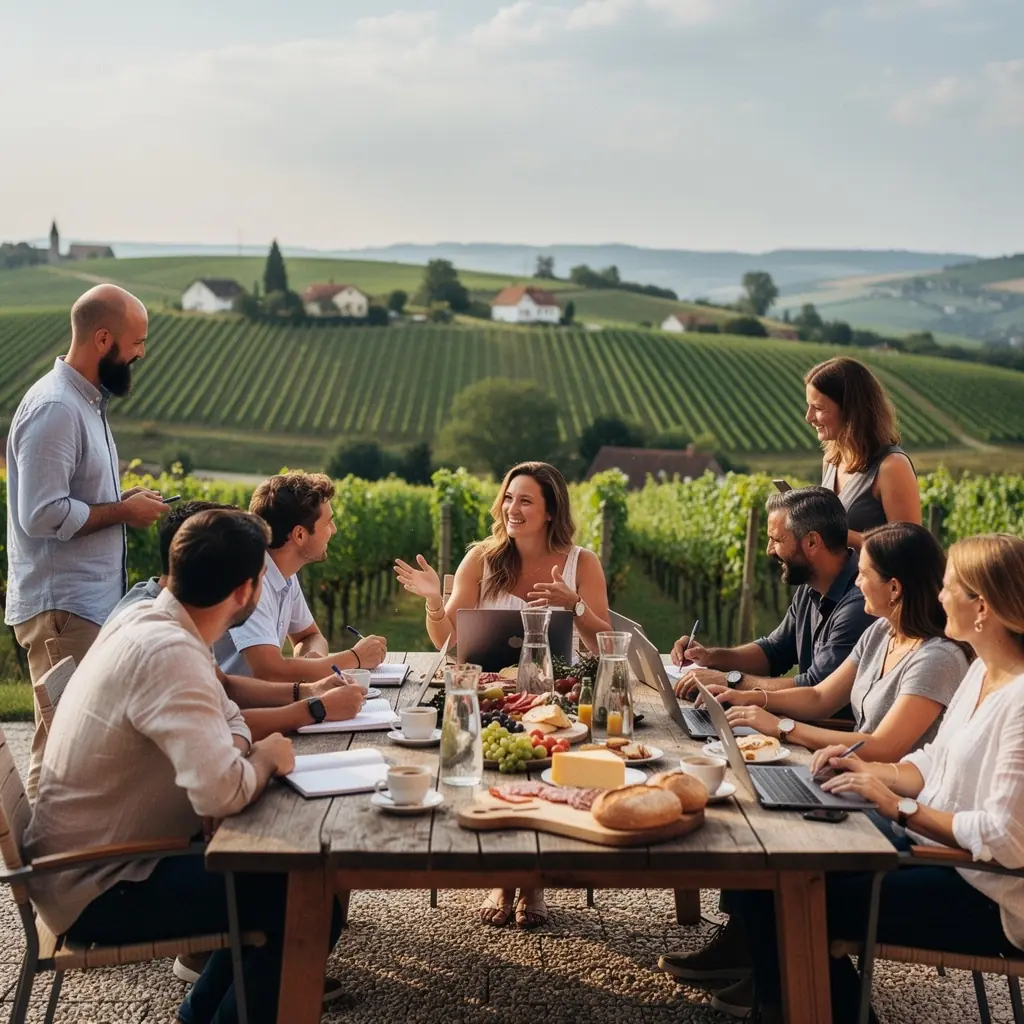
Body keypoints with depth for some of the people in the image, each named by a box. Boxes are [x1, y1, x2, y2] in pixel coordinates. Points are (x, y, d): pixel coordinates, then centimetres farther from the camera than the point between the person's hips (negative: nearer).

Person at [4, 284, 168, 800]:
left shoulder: (86, 400, 15)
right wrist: (123, 512, -13)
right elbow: (42, 516, -22)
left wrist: (122, 502, 9)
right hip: (62, 608, -10)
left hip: (90, 602, 10)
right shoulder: (54, 409, -17)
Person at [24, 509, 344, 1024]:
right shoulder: (169, 653, -28)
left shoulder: (147, 620, 2)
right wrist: (264, 758, -17)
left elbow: (227, 718, 14)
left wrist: (238, 748, -9)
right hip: (99, 888, -10)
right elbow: (221, 792, -38)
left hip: (109, 851, 10)